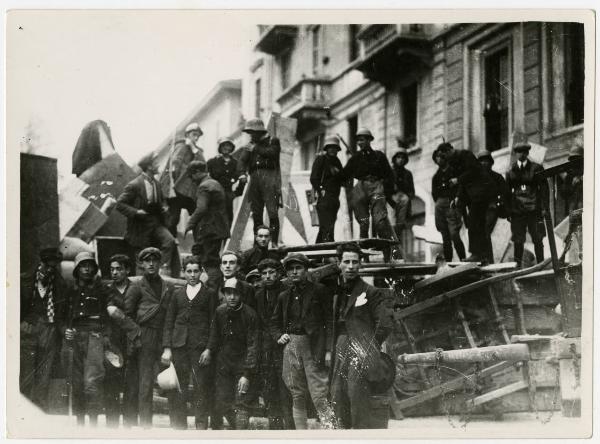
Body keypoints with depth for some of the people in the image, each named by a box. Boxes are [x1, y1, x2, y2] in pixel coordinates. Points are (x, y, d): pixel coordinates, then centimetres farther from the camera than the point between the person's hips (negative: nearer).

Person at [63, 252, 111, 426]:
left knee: (92, 381, -15)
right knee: (76, 382, 3)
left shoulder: (101, 289, 6)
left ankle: (93, 422, -15)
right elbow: (66, 316, 26)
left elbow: (109, 316, 3)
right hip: (75, 338, 4)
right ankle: (79, 421, 10)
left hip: (95, 337, -4)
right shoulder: (72, 291, 18)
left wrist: (106, 337, -8)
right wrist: (66, 330, 7)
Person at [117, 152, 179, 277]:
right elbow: (120, 204, -12)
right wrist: (136, 212, -22)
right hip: (142, 226, -5)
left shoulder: (155, 183, 9)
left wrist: (163, 207, 4)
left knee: (170, 241, -21)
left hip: (156, 223, 5)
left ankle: (165, 269, -18)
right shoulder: (134, 185, -13)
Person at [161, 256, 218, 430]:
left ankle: (201, 427, 0)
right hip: (178, 347, 3)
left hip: (200, 346, -3)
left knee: (201, 390, -5)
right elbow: (169, 322, 13)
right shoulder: (177, 294, 16)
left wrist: (209, 348, -8)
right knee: (176, 392, 1)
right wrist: (167, 348, 2)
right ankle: (178, 428, 8)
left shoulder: (209, 294, 7)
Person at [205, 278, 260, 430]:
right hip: (223, 364, 4)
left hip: (243, 365, -4)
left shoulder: (249, 314, -12)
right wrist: (209, 350, -4)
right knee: (220, 402, 2)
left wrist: (246, 374, -19)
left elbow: (252, 345, -13)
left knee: (241, 404, -9)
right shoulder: (220, 311, 2)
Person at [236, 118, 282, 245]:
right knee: (256, 213, 4)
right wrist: (242, 173, -14)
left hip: (269, 178, -5)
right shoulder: (250, 145, 21)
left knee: (272, 211, -13)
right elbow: (242, 160, 4)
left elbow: (272, 153, -13)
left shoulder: (273, 141, 9)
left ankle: (274, 241, -14)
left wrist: (256, 149, -8)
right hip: (254, 179, 5)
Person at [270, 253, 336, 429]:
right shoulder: (284, 296, 17)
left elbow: (329, 321, -3)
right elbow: (274, 322, 28)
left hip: (314, 347, -5)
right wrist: (279, 336, 6)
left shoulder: (319, 291, 3)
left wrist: (329, 349, -11)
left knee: (320, 397, -13)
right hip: (291, 347, 5)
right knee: (297, 397, 6)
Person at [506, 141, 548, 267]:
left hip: (533, 208, -1)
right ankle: (518, 263, 4)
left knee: (537, 238, 1)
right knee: (518, 239, -1)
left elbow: (544, 188, 6)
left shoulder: (536, 168, 6)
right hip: (517, 209, 1)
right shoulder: (511, 170, 11)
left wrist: (543, 206, -3)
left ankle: (540, 262, 7)